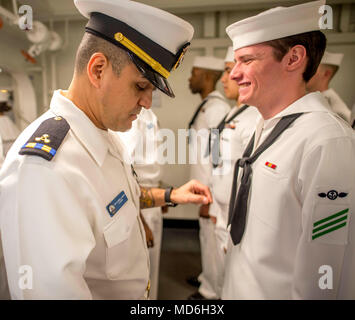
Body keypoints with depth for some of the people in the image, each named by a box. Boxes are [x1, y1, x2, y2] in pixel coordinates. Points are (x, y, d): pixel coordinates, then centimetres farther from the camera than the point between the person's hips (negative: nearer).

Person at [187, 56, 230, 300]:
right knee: (207, 236, 23)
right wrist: (204, 194, 18)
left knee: (212, 238, 8)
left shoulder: (217, 108, -20)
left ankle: (211, 291, 31)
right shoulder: (206, 105, 9)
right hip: (205, 186, 9)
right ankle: (207, 277, 45)